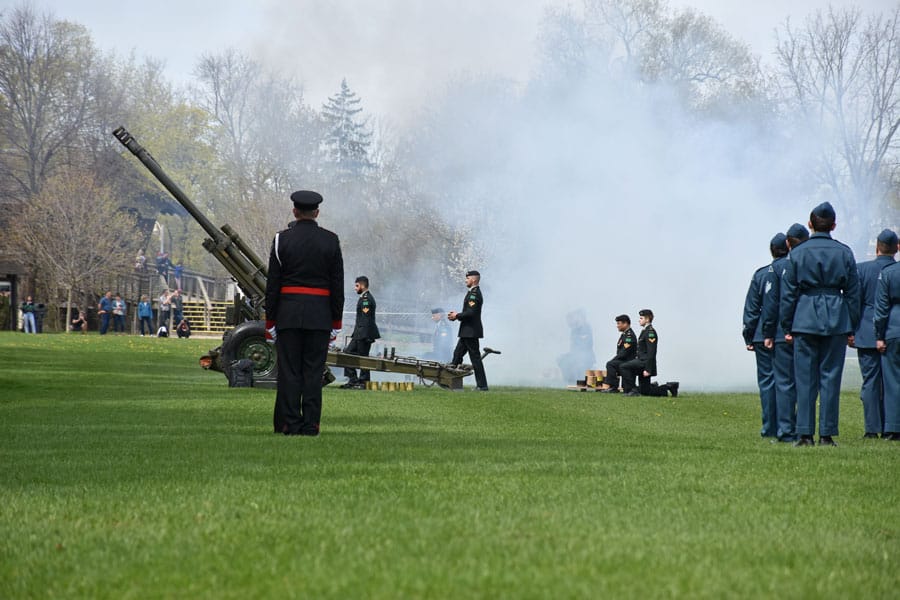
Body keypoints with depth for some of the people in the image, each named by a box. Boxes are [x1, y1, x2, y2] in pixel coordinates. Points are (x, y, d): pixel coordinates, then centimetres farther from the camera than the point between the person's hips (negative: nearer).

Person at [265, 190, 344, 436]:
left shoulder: (282, 239, -2)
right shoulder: (331, 241, 1)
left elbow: (273, 284, -3)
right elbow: (337, 285, 1)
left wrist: (270, 322, 2)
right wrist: (336, 323, 7)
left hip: (288, 314, -1)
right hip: (320, 315, 1)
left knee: (289, 370, 1)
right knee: (313, 370, 2)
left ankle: (290, 424, -1)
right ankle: (310, 425, 0)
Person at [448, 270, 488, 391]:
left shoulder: (474, 294, -17)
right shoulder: (473, 292, 16)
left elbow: (471, 313, -25)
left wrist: (457, 316, -12)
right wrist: (456, 315, 9)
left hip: (471, 331, -11)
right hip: (467, 331, 11)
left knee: (475, 358, -6)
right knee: (457, 354, 13)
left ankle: (482, 385, -3)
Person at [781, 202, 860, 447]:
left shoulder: (797, 253, 0)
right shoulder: (844, 253, 3)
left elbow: (788, 293, 1)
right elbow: (853, 293, 6)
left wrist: (787, 327, 7)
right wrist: (852, 328, 11)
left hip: (805, 319, -1)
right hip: (837, 320, 1)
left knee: (805, 378, 3)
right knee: (831, 377, 3)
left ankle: (805, 433, 0)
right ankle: (827, 434, 2)